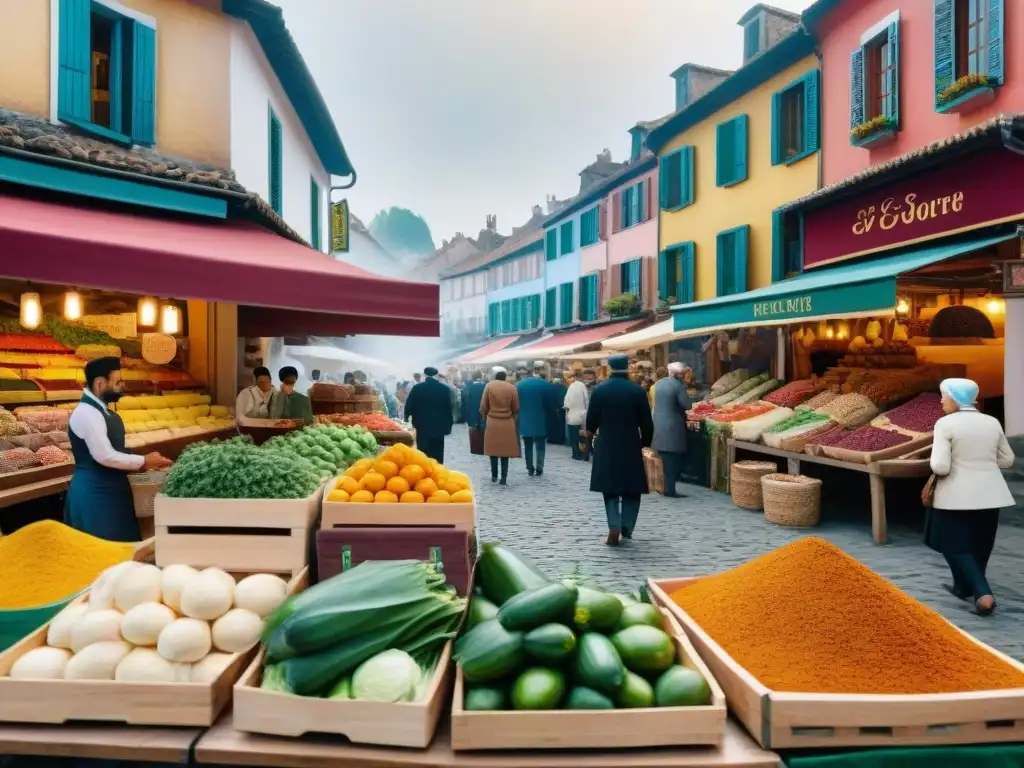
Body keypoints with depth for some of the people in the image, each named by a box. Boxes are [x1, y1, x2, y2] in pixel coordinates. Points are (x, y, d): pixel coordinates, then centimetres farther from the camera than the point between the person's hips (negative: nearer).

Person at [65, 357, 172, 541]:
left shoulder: (100, 410, 11)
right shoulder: (87, 413, -19)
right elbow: (105, 456, -23)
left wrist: (137, 464, 5)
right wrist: (143, 461, -14)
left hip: (109, 488, 9)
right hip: (95, 493, -9)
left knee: (119, 545, 15)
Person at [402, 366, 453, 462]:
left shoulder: (417, 388, -5)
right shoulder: (444, 388, -1)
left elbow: (409, 405, 0)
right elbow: (449, 408, 1)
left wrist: (407, 417, 21)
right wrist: (448, 427, 8)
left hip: (422, 426, -1)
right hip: (439, 427, 1)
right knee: (437, 456, 8)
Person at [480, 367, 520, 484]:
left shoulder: (489, 386, -4)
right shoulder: (512, 388, -3)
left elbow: (483, 406, -2)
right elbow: (516, 409, 0)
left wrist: (485, 416, 17)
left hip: (492, 422, 0)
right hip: (508, 424, 0)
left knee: (493, 449, 11)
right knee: (505, 450, 5)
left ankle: (494, 476, 16)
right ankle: (504, 478, 2)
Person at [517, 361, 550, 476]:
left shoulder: (520, 384, -2)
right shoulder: (546, 385, -11)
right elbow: (549, 403, -9)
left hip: (525, 420, 3)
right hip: (540, 420, -2)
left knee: (528, 446, 12)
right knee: (540, 446, 8)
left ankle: (530, 469, 14)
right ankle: (539, 469, 9)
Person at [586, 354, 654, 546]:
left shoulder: (599, 390, -4)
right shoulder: (638, 390, -6)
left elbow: (591, 421, 0)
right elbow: (646, 423, -4)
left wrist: (594, 431, 23)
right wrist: (645, 442, 12)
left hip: (606, 446, 1)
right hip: (631, 446, 0)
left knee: (611, 488, 8)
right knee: (631, 489, 14)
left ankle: (614, 528, -4)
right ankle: (627, 527, 15)